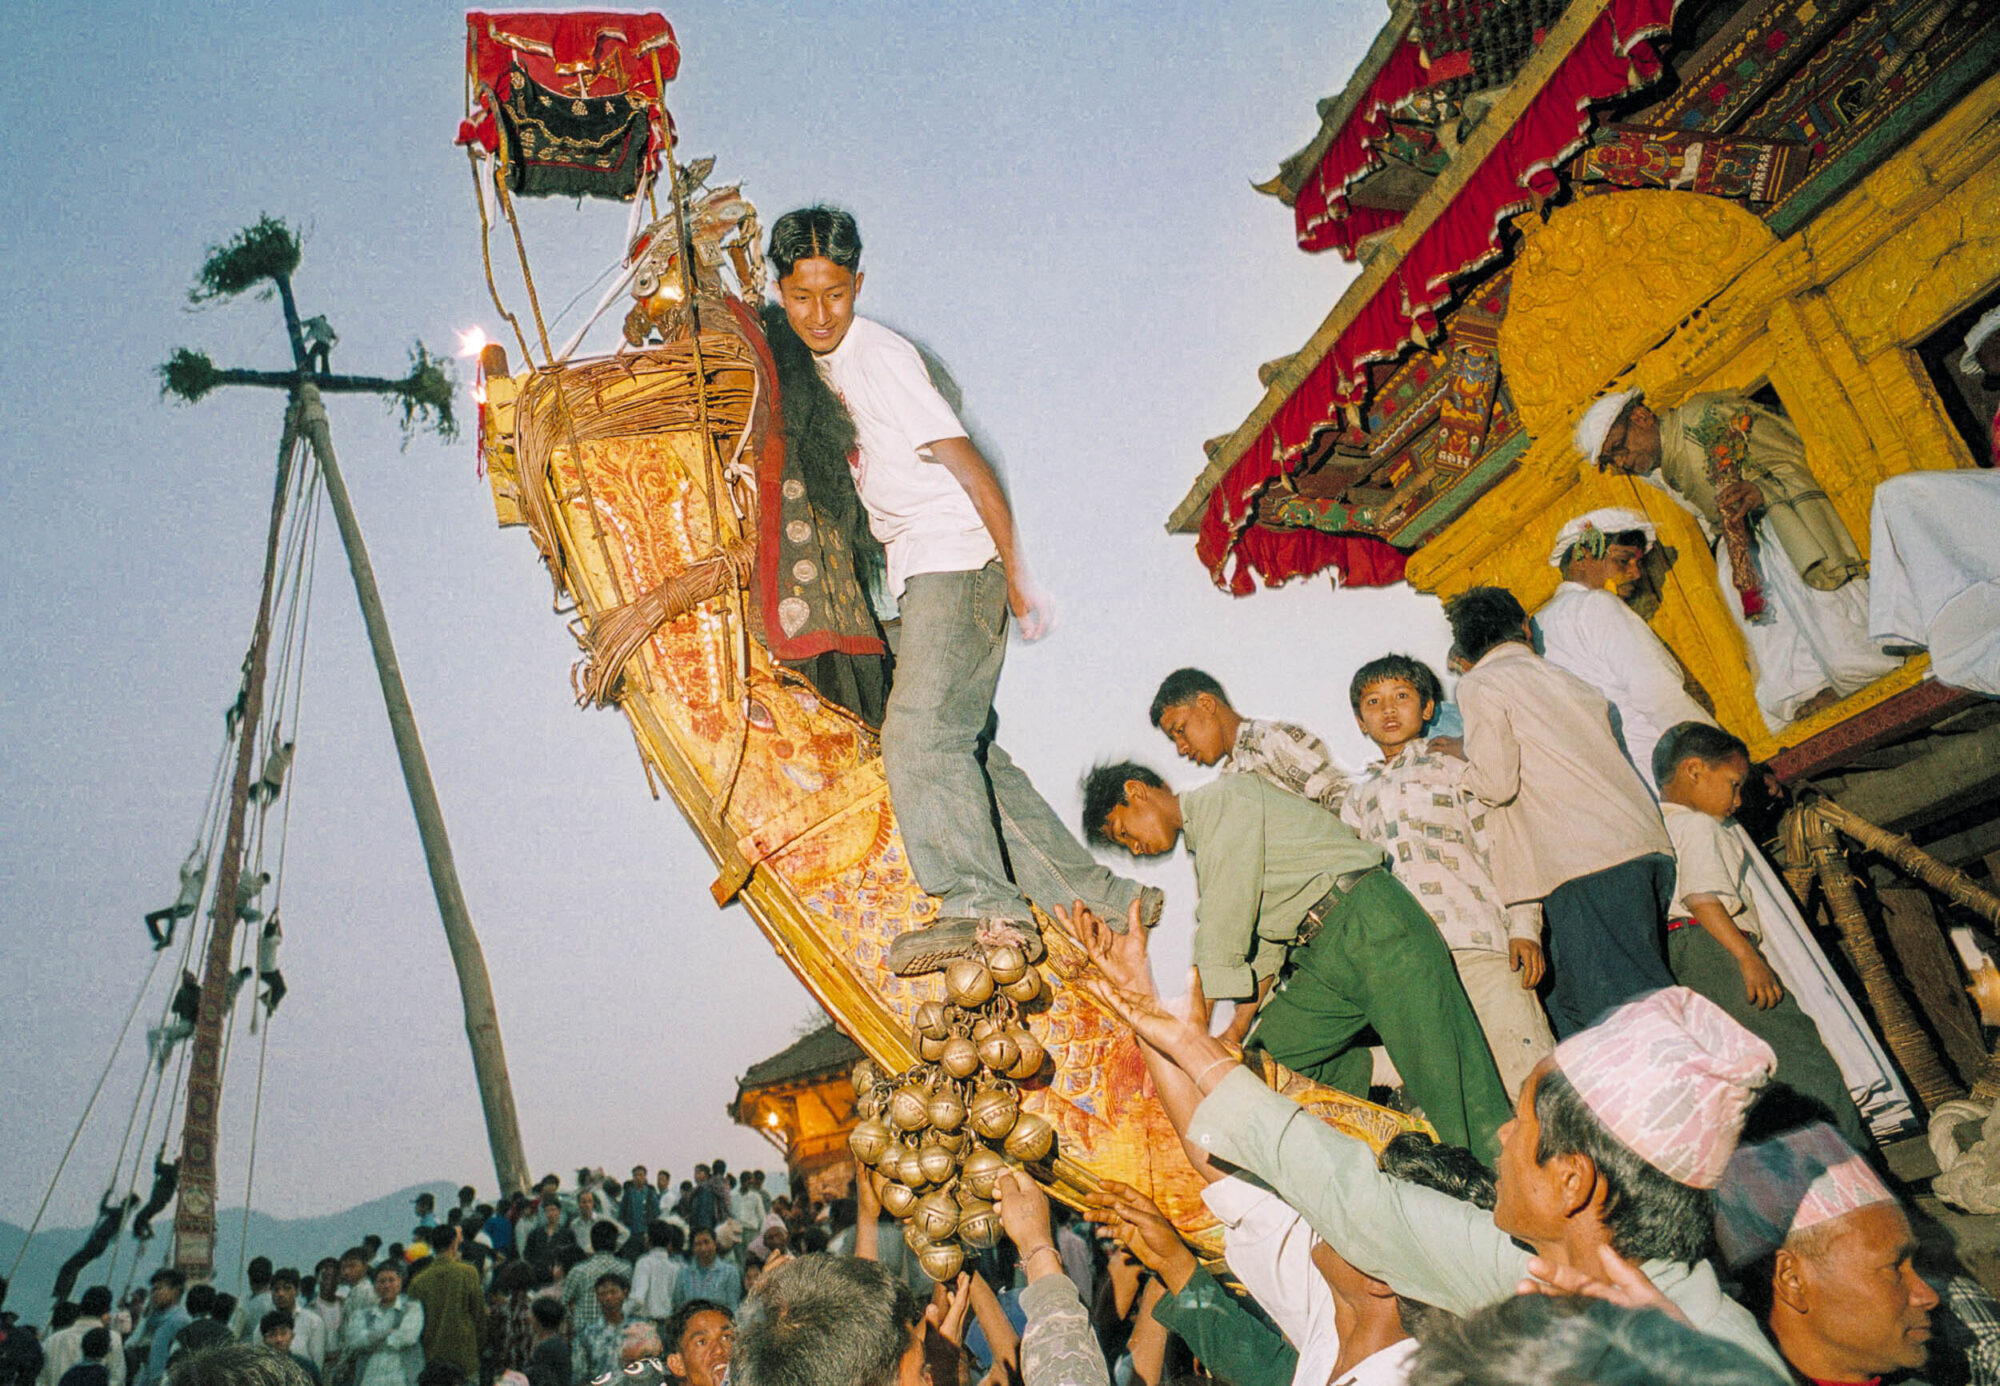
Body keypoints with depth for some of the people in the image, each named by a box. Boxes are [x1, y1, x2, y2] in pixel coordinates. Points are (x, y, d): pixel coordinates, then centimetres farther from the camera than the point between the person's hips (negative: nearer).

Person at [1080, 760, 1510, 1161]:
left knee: (1452, 1089, -12)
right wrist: (1238, 1030, 5)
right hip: (1321, 956, 9)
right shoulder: (1201, 846, 21)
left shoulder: (1225, 798, -6)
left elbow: (1227, 926, -14)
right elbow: (1262, 944, 16)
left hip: (1370, 924, -9)